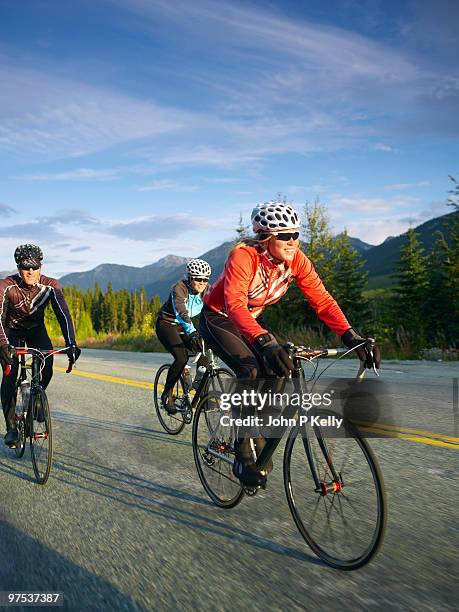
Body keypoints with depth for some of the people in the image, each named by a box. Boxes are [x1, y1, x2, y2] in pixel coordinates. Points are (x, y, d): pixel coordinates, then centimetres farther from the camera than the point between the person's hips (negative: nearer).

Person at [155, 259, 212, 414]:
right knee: (182, 358, -25)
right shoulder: (179, 288, -26)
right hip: (167, 325, -6)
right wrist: (192, 332, -57)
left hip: (186, 326, 6)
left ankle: (199, 381, 4)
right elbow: (181, 312, -42)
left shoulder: (207, 290, -10)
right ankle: (167, 395, -6)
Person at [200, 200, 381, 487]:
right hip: (219, 319, -5)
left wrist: (351, 336, -32)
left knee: (278, 371, -14)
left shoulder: (296, 259, -16)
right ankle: (244, 456, -15)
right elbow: (235, 305, -46)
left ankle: (259, 443, 9)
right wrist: (265, 342, -60)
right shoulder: (243, 256, -33)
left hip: (252, 319, 6)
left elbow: (322, 299, -19)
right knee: (251, 370, -28)